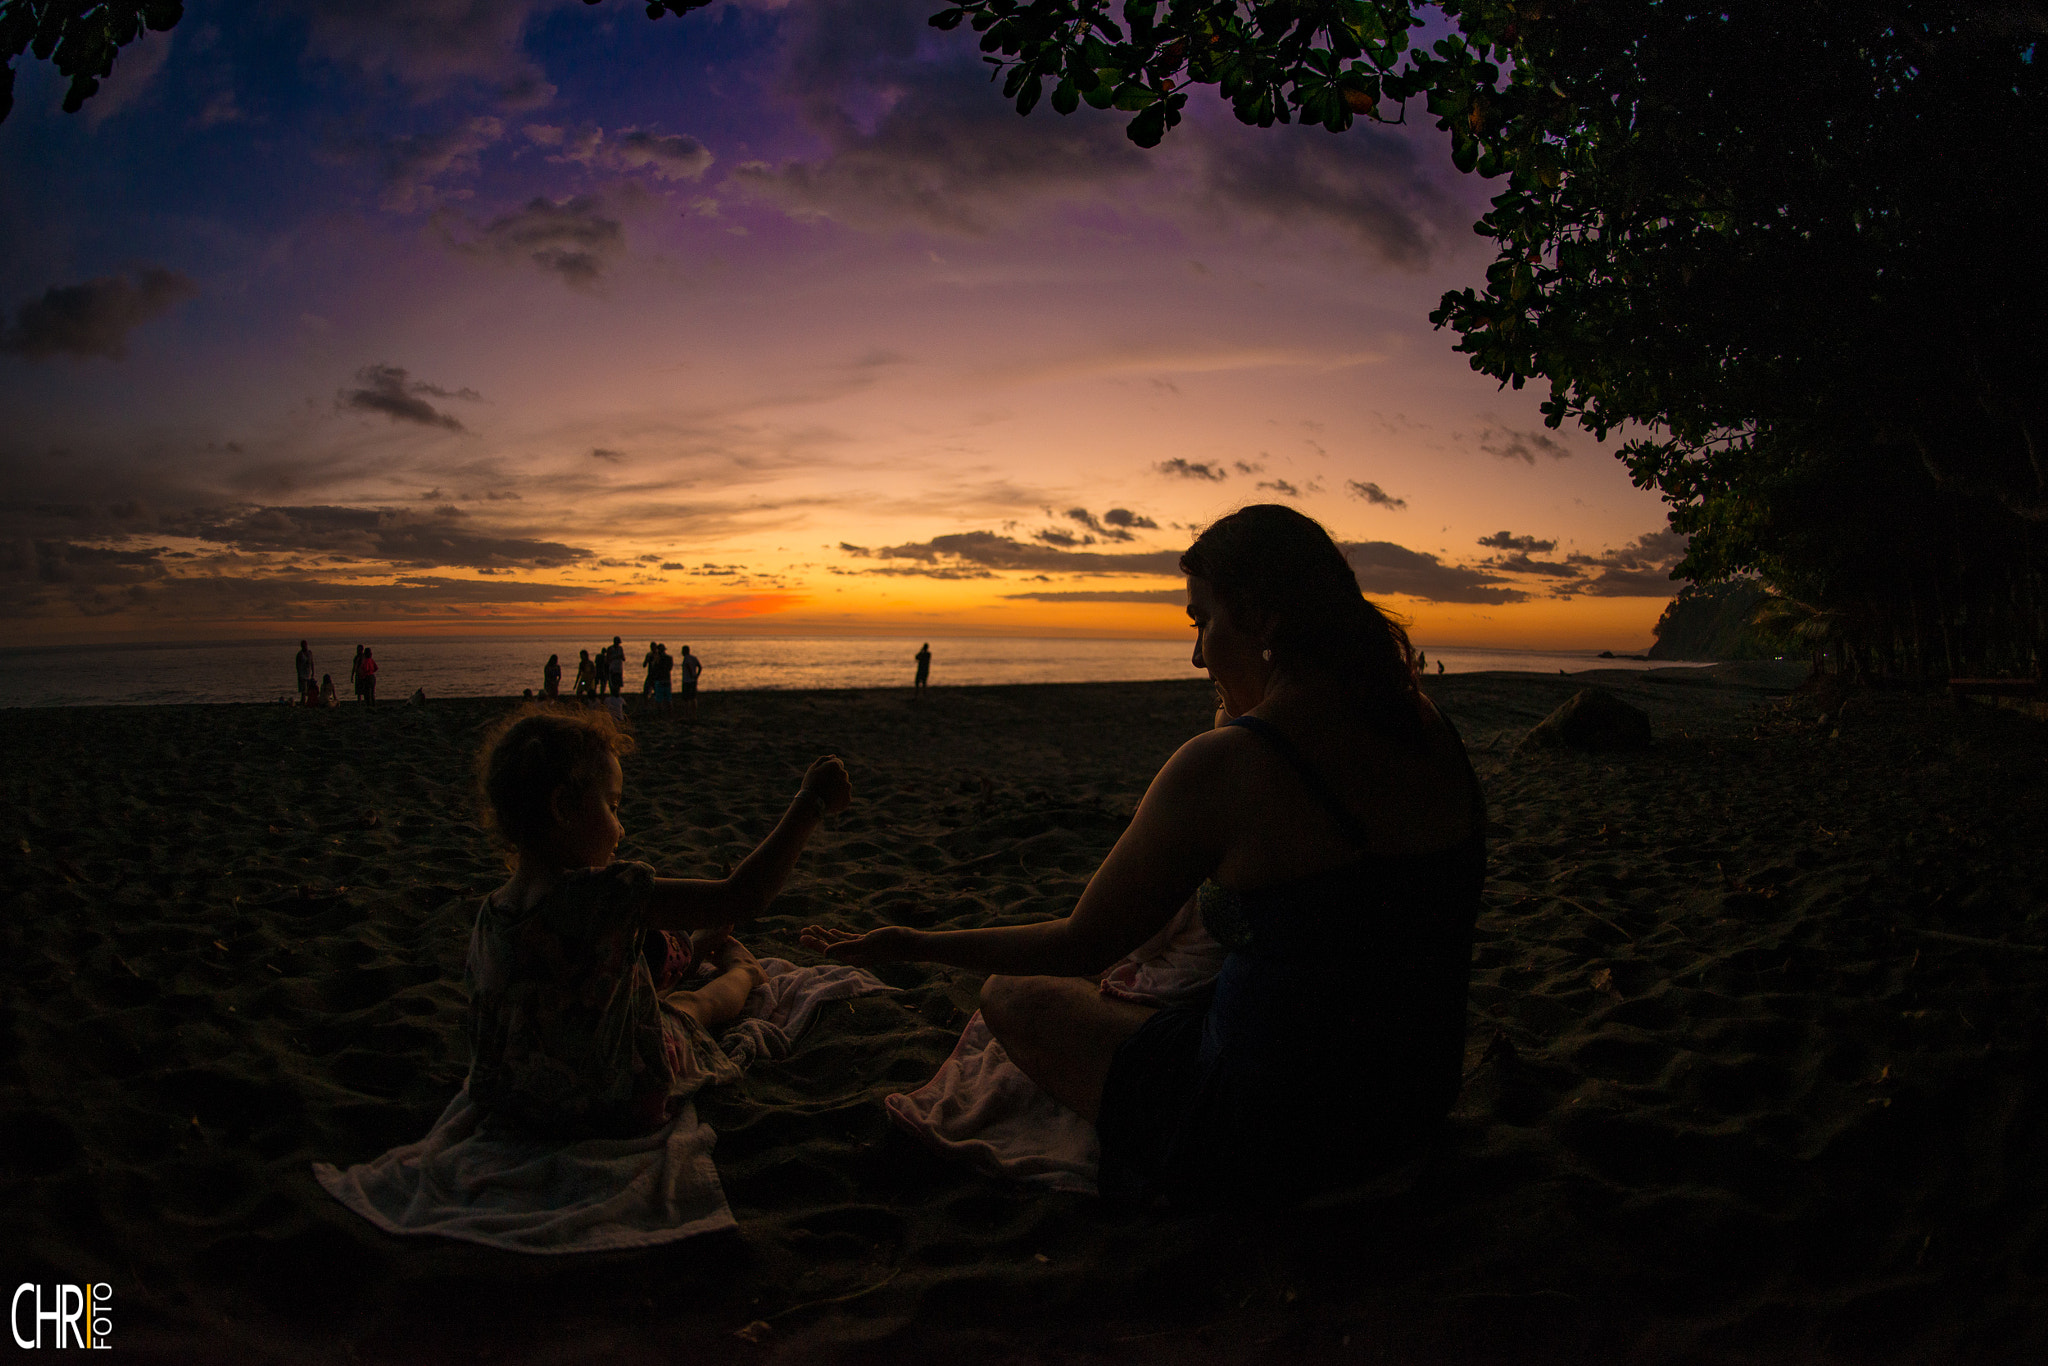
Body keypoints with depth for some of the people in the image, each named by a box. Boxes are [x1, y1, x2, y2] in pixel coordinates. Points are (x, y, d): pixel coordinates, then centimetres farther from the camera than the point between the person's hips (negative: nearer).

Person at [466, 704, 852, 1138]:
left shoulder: (488, 914, -8)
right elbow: (742, 896, -29)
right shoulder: (602, 897, -32)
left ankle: (694, 949, 59)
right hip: (614, 1108, -6)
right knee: (696, 1002, 26)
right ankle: (741, 973, 56)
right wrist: (812, 804, -18)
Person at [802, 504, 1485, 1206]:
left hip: (1269, 1142, -8)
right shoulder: (1433, 733, -3)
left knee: (1011, 996, 14)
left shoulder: (1221, 765, -23)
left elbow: (1081, 946, -10)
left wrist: (918, 944, 5)